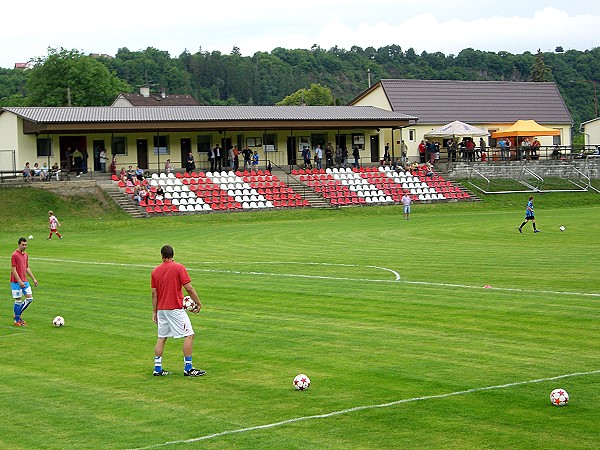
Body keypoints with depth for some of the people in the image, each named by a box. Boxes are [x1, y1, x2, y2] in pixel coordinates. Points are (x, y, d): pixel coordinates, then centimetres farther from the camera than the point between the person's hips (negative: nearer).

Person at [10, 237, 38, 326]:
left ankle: (17, 315, 18)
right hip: (16, 282, -8)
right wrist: (20, 281, -22)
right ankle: (17, 320, 8)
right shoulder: (15, 255, -13)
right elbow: (13, 269, -16)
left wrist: (33, 279, 15)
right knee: (18, 300, -3)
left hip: (24, 281, 8)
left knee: (30, 298, 4)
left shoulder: (25, 254, 12)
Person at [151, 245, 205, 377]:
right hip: (176, 309, -6)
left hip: (161, 309, 6)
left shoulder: (155, 271, 7)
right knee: (189, 335, -2)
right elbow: (189, 288, -11)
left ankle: (157, 369, 13)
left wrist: (154, 312, 14)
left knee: (161, 337, 13)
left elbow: (154, 293, 9)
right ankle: (188, 368, -6)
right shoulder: (179, 268, -7)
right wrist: (198, 303, -1)